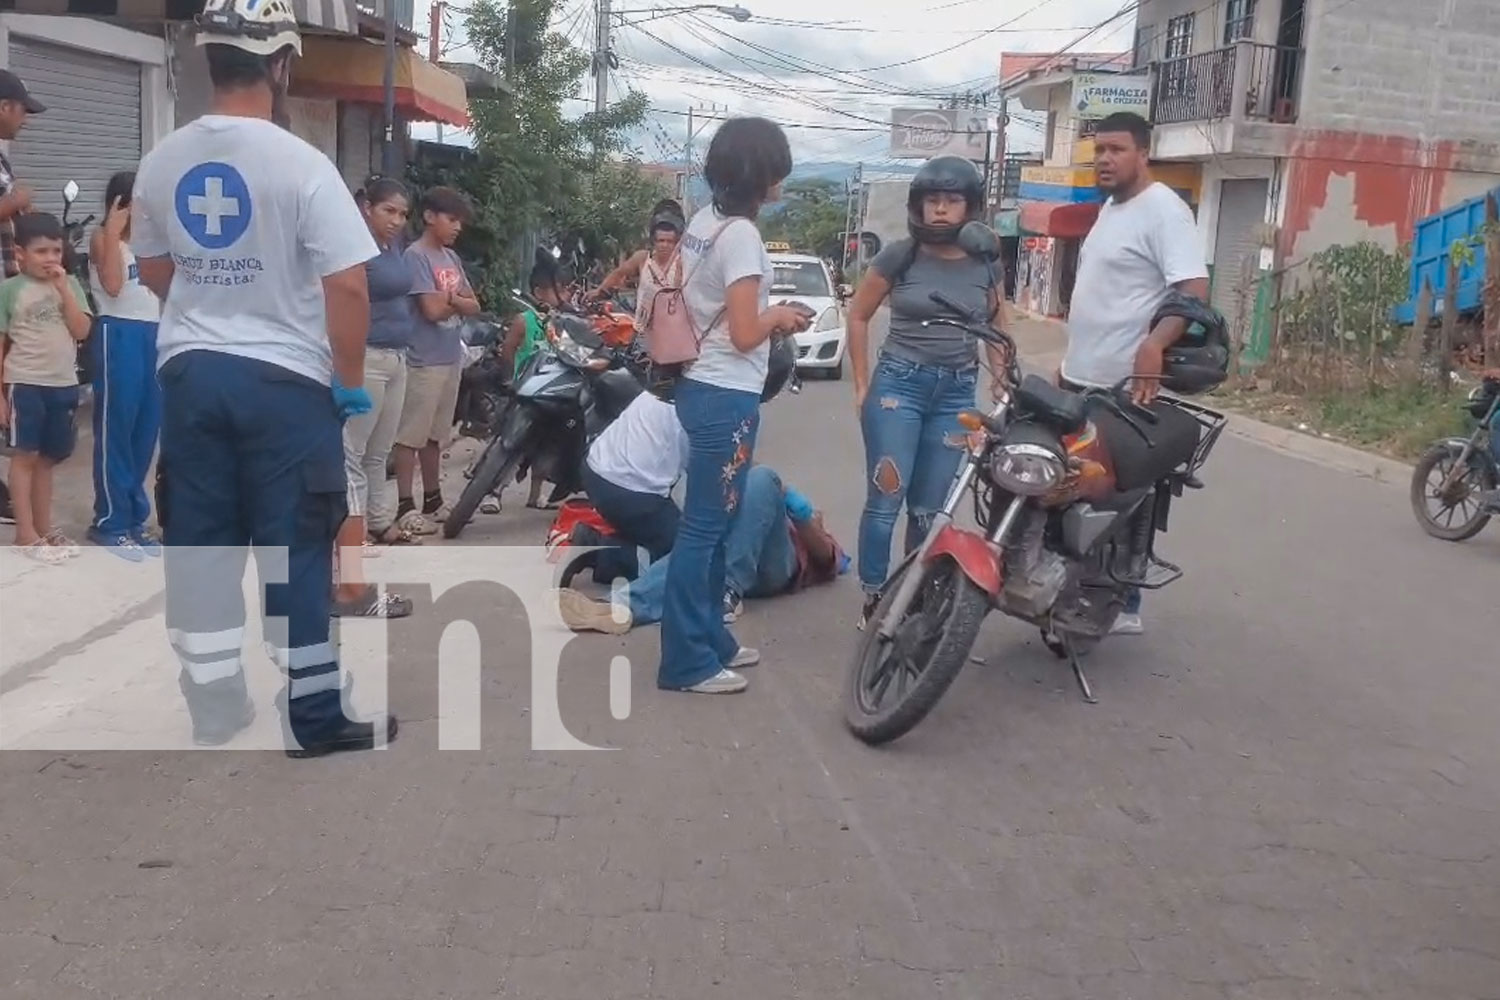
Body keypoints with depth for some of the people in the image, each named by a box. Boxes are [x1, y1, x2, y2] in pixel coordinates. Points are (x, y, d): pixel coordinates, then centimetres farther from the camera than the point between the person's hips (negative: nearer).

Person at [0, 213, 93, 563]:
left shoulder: (70, 284, 6)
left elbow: (82, 331, -5)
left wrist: (63, 288, -11)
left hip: (63, 384, 4)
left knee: (46, 458, 12)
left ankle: (44, 529, 20)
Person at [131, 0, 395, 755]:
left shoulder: (162, 161, 4)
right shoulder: (300, 164, -13)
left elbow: (153, 271, 16)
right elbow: (347, 284, -17)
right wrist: (349, 379, -5)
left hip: (188, 371, 5)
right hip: (283, 378, -5)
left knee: (198, 544, 11)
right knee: (295, 549, 2)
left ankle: (213, 710, 20)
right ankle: (313, 718, 11)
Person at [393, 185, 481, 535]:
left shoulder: (451, 257, 14)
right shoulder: (416, 256, -10)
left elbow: (473, 306, 11)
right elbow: (432, 310, -17)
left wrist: (450, 299, -8)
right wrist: (457, 301, 1)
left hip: (452, 358, 8)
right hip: (424, 360, -8)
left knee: (436, 435, 15)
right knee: (411, 435, -3)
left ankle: (433, 499, 22)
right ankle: (405, 506, -1)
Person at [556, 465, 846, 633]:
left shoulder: (823, 546, 38)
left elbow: (823, 555, 12)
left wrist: (797, 508, 0)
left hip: (776, 567, -3)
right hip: (729, 558, 3)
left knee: (761, 477, -23)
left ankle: (728, 591, -37)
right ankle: (621, 609, -59)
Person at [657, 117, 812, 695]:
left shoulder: (703, 223, 10)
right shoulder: (740, 235, -18)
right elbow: (744, 335, -20)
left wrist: (766, 317, 13)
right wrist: (779, 316, -1)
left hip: (699, 387, 10)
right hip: (727, 398, -10)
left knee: (711, 523, 17)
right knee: (705, 527, -3)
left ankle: (709, 640, 28)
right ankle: (686, 662, 5)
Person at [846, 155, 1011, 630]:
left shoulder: (985, 265, 4)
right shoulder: (899, 256, -4)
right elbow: (858, 315, 4)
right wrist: (863, 384, 1)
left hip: (957, 392, 3)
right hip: (899, 383, -3)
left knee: (929, 509, 9)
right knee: (885, 501, -6)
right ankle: (873, 600, 7)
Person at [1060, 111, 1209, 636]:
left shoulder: (1163, 209, -14)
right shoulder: (1110, 208, 17)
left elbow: (1195, 289, -25)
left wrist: (1154, 343, -40)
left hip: (1125, 386, -10)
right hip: (1084, 380, 10)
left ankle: (1121, 605, 5)